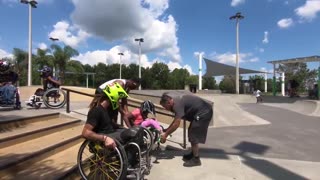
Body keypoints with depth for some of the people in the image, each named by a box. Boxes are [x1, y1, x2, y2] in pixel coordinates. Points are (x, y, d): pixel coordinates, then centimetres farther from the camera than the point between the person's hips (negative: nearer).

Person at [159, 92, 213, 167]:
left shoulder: (177, 104, -23)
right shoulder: (176, 101, 7)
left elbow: (176, 124, -24)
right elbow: (175, 120, 16)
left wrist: (166, 134, -14)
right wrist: (166, 130, 13)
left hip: (204, 112, -10)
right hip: (201, 112, 10)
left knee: (193, 135, -6)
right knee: (191, 132, 17)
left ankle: (196, 159, 7)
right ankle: (193, 154, 31)